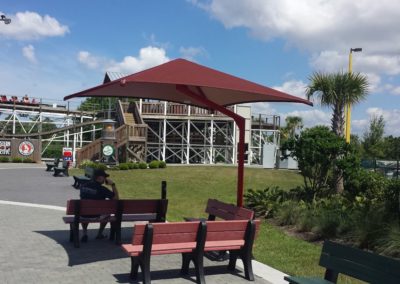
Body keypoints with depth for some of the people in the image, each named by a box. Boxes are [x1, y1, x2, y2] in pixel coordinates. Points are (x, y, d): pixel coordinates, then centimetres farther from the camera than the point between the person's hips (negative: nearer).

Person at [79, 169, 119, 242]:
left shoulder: (83, 186, -2)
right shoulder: (102, 189, -17)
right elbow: (116, 198, -9)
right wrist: (113, 184, -4)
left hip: (84, 215, 3)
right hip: (96, 216, -3)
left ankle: (84, 234, 29)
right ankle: (100, 233, 35)